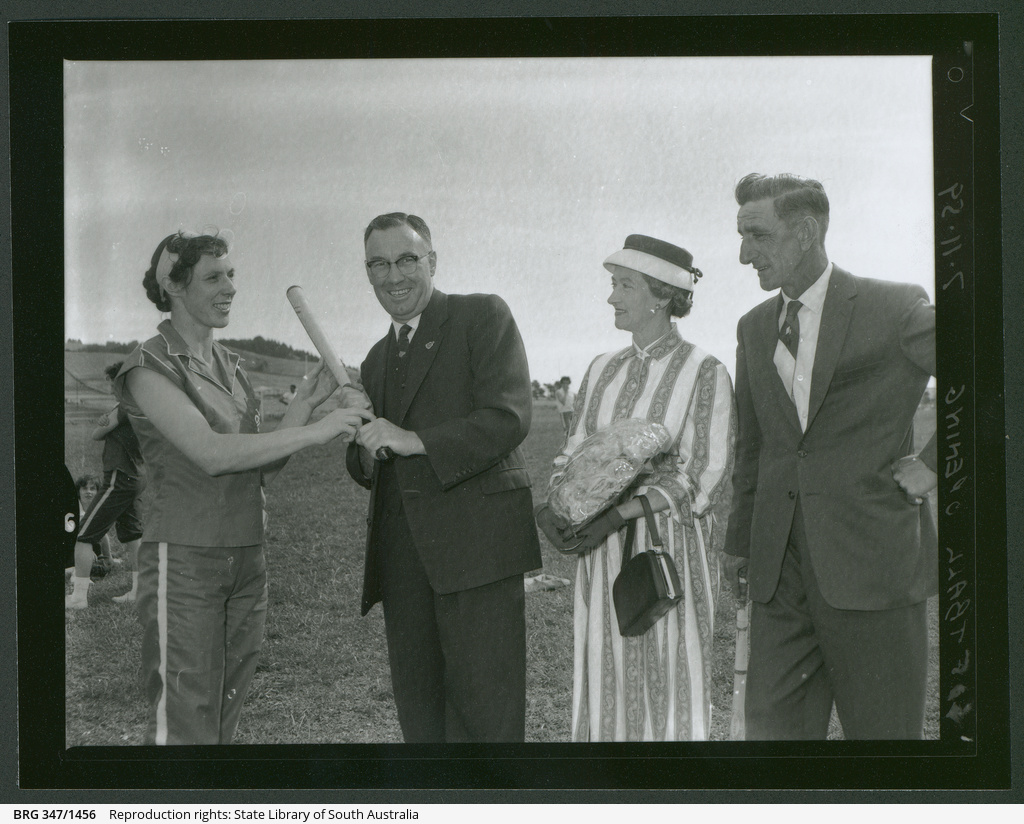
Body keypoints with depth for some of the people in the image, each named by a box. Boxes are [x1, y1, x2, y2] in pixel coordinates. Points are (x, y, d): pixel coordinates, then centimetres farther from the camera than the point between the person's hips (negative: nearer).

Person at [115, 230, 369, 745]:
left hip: (246, 561, 7)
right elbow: (211, 453, -23)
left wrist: (305, 402, 0)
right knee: (182, 727, -6)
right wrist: (315, 431, -24)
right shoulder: (148, 368, -10)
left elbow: (261, 470, 11)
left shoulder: (227, 364, 13)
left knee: (223, 723, 10)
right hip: (184, 561, -7)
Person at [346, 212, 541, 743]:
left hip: (477, 541, -6)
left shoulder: (482, 317, 1)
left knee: (483, 714, -7)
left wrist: (416, 441, -16)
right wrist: (366, 454, 1)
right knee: (419, 713, 8)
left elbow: (510, 416, -11)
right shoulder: (378, 359, 22)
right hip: (403, 554, 7)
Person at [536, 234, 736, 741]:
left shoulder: (704, 374, -5)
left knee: (669, 683, -1)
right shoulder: (604, 370, 12)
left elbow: (699, 476, -10)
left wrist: (618, 515, -20)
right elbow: (574, 451, 15)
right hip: (602, 550, 5)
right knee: (604, 682, 5)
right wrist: (554, 503, -6)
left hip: (669, 548, -5)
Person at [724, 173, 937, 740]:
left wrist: (934, 464, -7)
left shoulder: (895, 309, -5)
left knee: (885, 732, 3)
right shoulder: (754, 327, 14)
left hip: (872, 561, -5)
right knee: (770, 725, 2)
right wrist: (741, 542, 20)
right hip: (781, 565, 5)